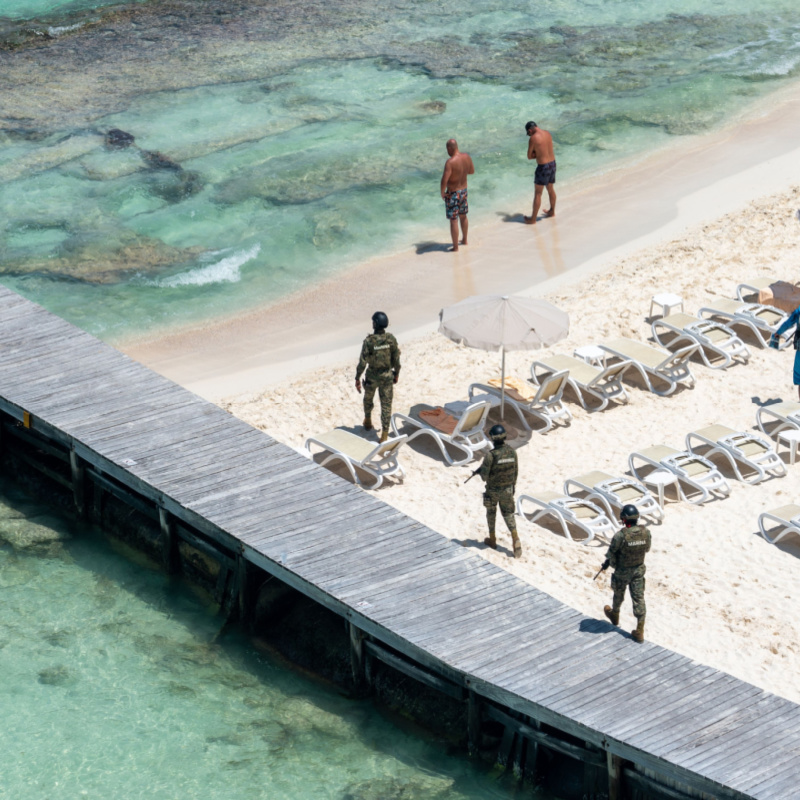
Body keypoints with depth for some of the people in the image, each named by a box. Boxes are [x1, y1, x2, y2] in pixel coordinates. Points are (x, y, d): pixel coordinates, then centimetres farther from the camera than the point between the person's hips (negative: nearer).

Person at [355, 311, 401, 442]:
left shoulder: (368, 341, -23)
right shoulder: (391, 339, -13)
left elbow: (362, 362, -19)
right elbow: (396, 359, -3)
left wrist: (357, 379, -8)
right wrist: (396, 373, 14)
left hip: (372, 376, -1)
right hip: (387, 376, 1)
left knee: (368, 398, 28)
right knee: (386, 405, 6)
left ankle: (368, 421, 51)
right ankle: (384, 435, 3)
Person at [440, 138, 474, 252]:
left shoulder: (450, 162, -28)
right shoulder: (466, 157, -6)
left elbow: (444, 181, -31)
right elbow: (472, 171, 12)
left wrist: (442, 193, -14)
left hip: (453, 194, -8)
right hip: (463, 191, 8)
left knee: (453, 220, 2)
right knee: (463, 216, 25)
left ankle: (455, 247, 9)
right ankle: (464, 240, 43)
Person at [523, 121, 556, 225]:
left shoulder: (533, 138, -17)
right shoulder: (547, 134, 6)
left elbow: (529, 157, -11)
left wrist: (535, 154, 2)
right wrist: (538, 154, -2)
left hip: (543, 167, -7)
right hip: (552, 163, 7)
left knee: (537, 194, 4)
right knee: (551, 189, 26)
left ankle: (533, 219, 12)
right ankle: (552, 211, 44)